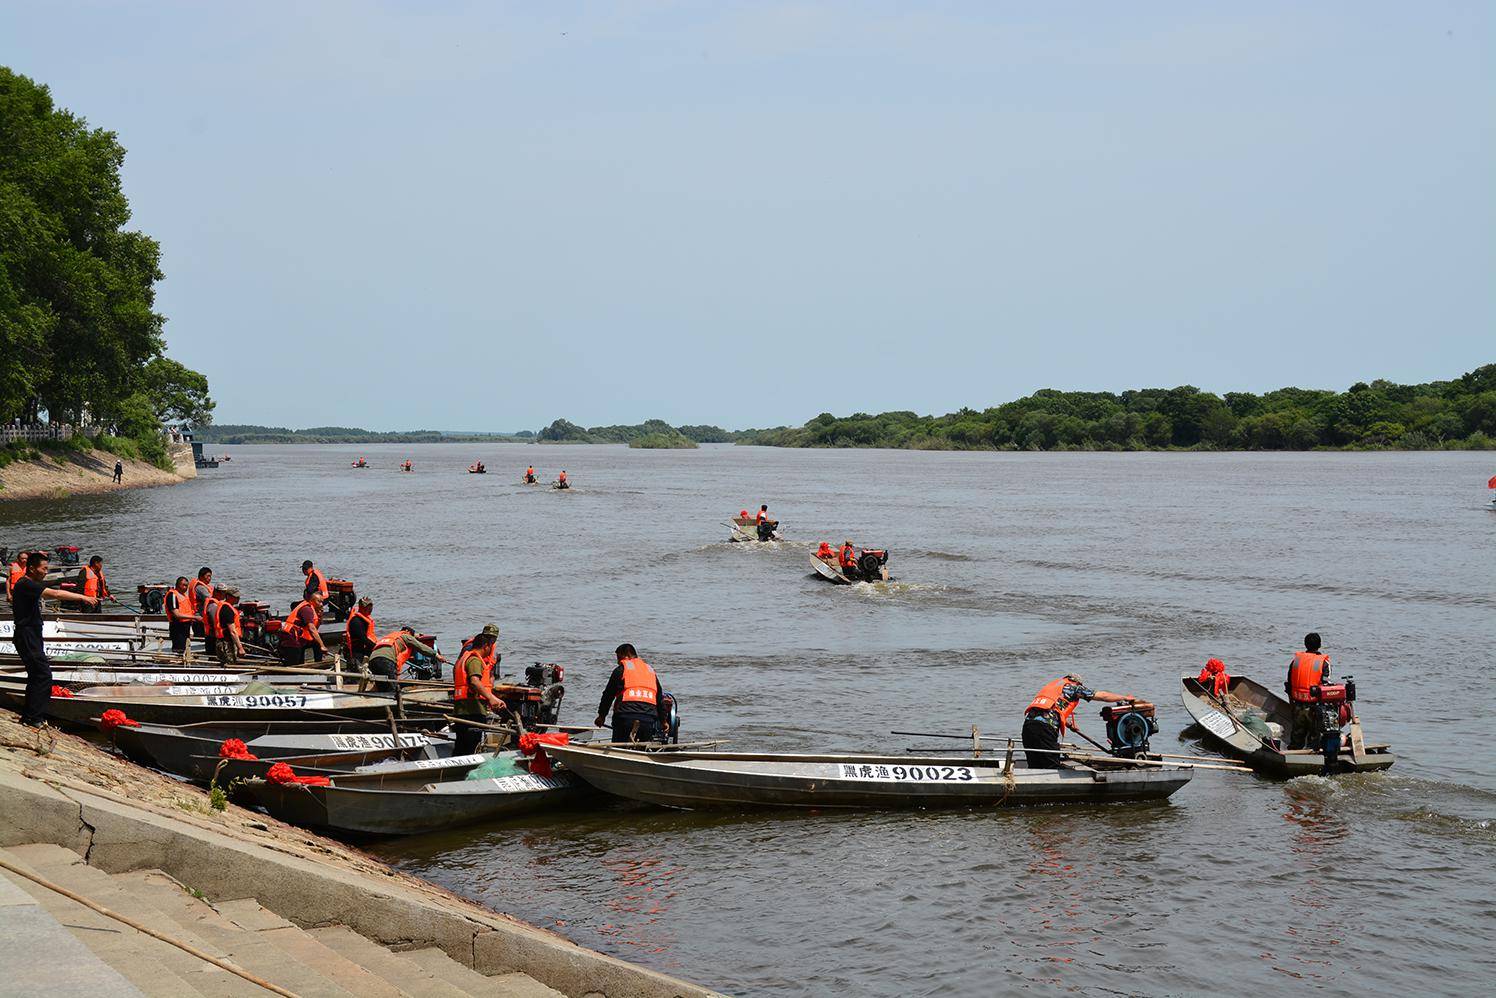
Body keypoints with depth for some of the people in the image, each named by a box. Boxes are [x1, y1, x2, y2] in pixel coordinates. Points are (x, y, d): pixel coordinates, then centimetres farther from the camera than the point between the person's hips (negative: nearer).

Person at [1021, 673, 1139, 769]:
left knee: (1034, 767, 11)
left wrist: (1069, 723, 53)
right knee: (1051, 769, -3)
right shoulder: (1073, 686, 11)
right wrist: (1125, 698, 29)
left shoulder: (1054, 685, 30)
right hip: (1044, 727, -7)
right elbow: (1103, 696, 16)